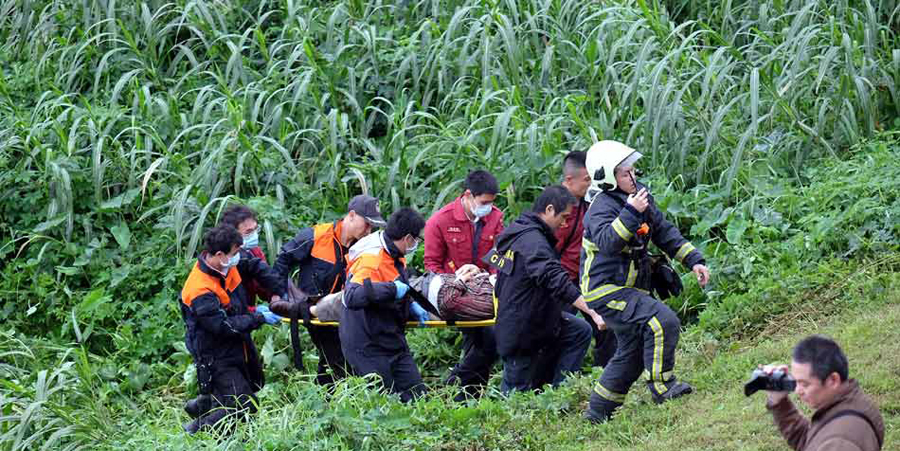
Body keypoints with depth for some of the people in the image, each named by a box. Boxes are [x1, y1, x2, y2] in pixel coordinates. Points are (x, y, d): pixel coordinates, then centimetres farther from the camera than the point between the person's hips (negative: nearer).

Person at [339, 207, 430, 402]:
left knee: (417, 395, 6)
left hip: (393, 341, 9)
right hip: (368, 347, -9)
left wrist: (412, 306, 9)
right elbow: (352, 298, -37)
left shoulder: (395, 257, 9)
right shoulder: (370, 260, -23)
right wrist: (392, 289, -34)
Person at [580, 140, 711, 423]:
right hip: (606, 290, -10)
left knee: (633, 352, 17)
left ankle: (598, 412, 27)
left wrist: (694, 260, 7)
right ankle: (662, 387, -13)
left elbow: (665, 232, 14)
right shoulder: (602, 207, -19)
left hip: (629, 289, 10)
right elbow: (608, 242, -36)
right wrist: (630, 212, -42)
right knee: (663, 323, -23)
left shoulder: (639, 195, 7)